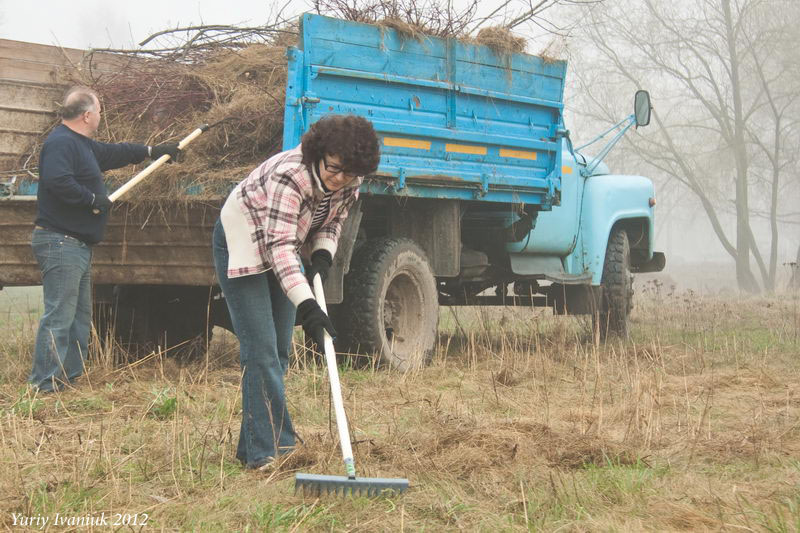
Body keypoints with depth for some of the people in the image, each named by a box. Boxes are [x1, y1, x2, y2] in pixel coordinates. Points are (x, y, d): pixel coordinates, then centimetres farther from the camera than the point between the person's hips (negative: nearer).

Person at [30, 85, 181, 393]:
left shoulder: (83, 145, 19)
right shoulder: (60, 143, -15)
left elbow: (112, 153, 35)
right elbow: (58, 181, -30)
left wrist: (152, 151, 39)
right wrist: (93, 199, -20)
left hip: (78, 245, 11)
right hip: (60, 243, -11)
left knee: (81, 315, 15)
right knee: (59, 315, -13)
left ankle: (70, 377, 21)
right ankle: (44, 384, -11)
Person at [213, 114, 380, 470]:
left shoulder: (349, 184, -14)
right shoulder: (289, 175, -37)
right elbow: (280, 244, -43)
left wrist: (322, 253, -18)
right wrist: (306, 304, -51)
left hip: (280, 250, 8)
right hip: (242, 244, -8)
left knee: (279, 351, 8)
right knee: (260, 350, -13)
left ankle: (252, 448, 17)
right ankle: (271, 450, -13)